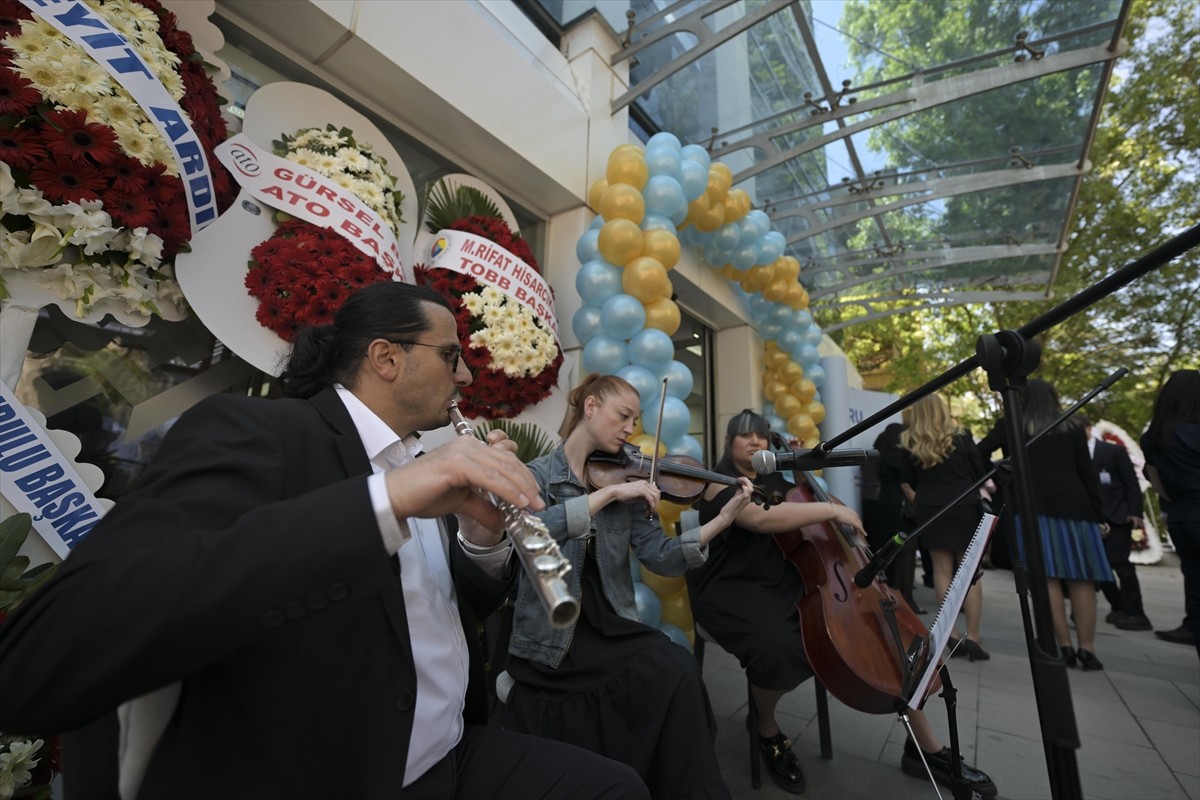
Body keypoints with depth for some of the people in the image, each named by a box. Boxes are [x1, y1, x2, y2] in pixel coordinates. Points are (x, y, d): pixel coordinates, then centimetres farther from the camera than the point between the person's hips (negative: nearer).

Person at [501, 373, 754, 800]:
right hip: (550, 637, -4)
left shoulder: (626, 485, 5)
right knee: (672, 672, -23)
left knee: (679, 671, -21)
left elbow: (661, 556, -6)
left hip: (608, 624, 4)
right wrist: (609, 492, -29)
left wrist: (724, 517, -17)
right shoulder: (537, 474, -6)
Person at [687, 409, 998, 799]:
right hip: (735, 591, -7)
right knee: (779, 651, -35)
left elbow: (803, 501, 29)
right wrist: (831, 509, -27)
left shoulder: (775, 480, 13)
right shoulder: (720, 485, -11)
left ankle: (926, 747, 19)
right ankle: (768, 731, 0)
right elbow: (762, 518, -29)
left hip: (791, 585, 8)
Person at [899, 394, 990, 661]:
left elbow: (906, 483, 0)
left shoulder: (909, 443, 0)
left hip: (930, 510, 1)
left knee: (942, 571, 6)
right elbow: (979, 473, 4)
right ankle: (972, 638, 6)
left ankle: (951, 636, 9)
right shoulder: (961, 435, -1)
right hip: (965, 508, 0)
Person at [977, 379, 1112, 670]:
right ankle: (1087, 648, 7)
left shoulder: (1009, 426, 5)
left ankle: (1064, 646, 1)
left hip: (1032, 506, -2)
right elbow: (1087, 472, 8)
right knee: (1080, 578, 6)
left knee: (1047, 576, -1)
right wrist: (1099, 514, 11)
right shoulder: (1072, 426, 9)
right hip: (1073, 506, 2)